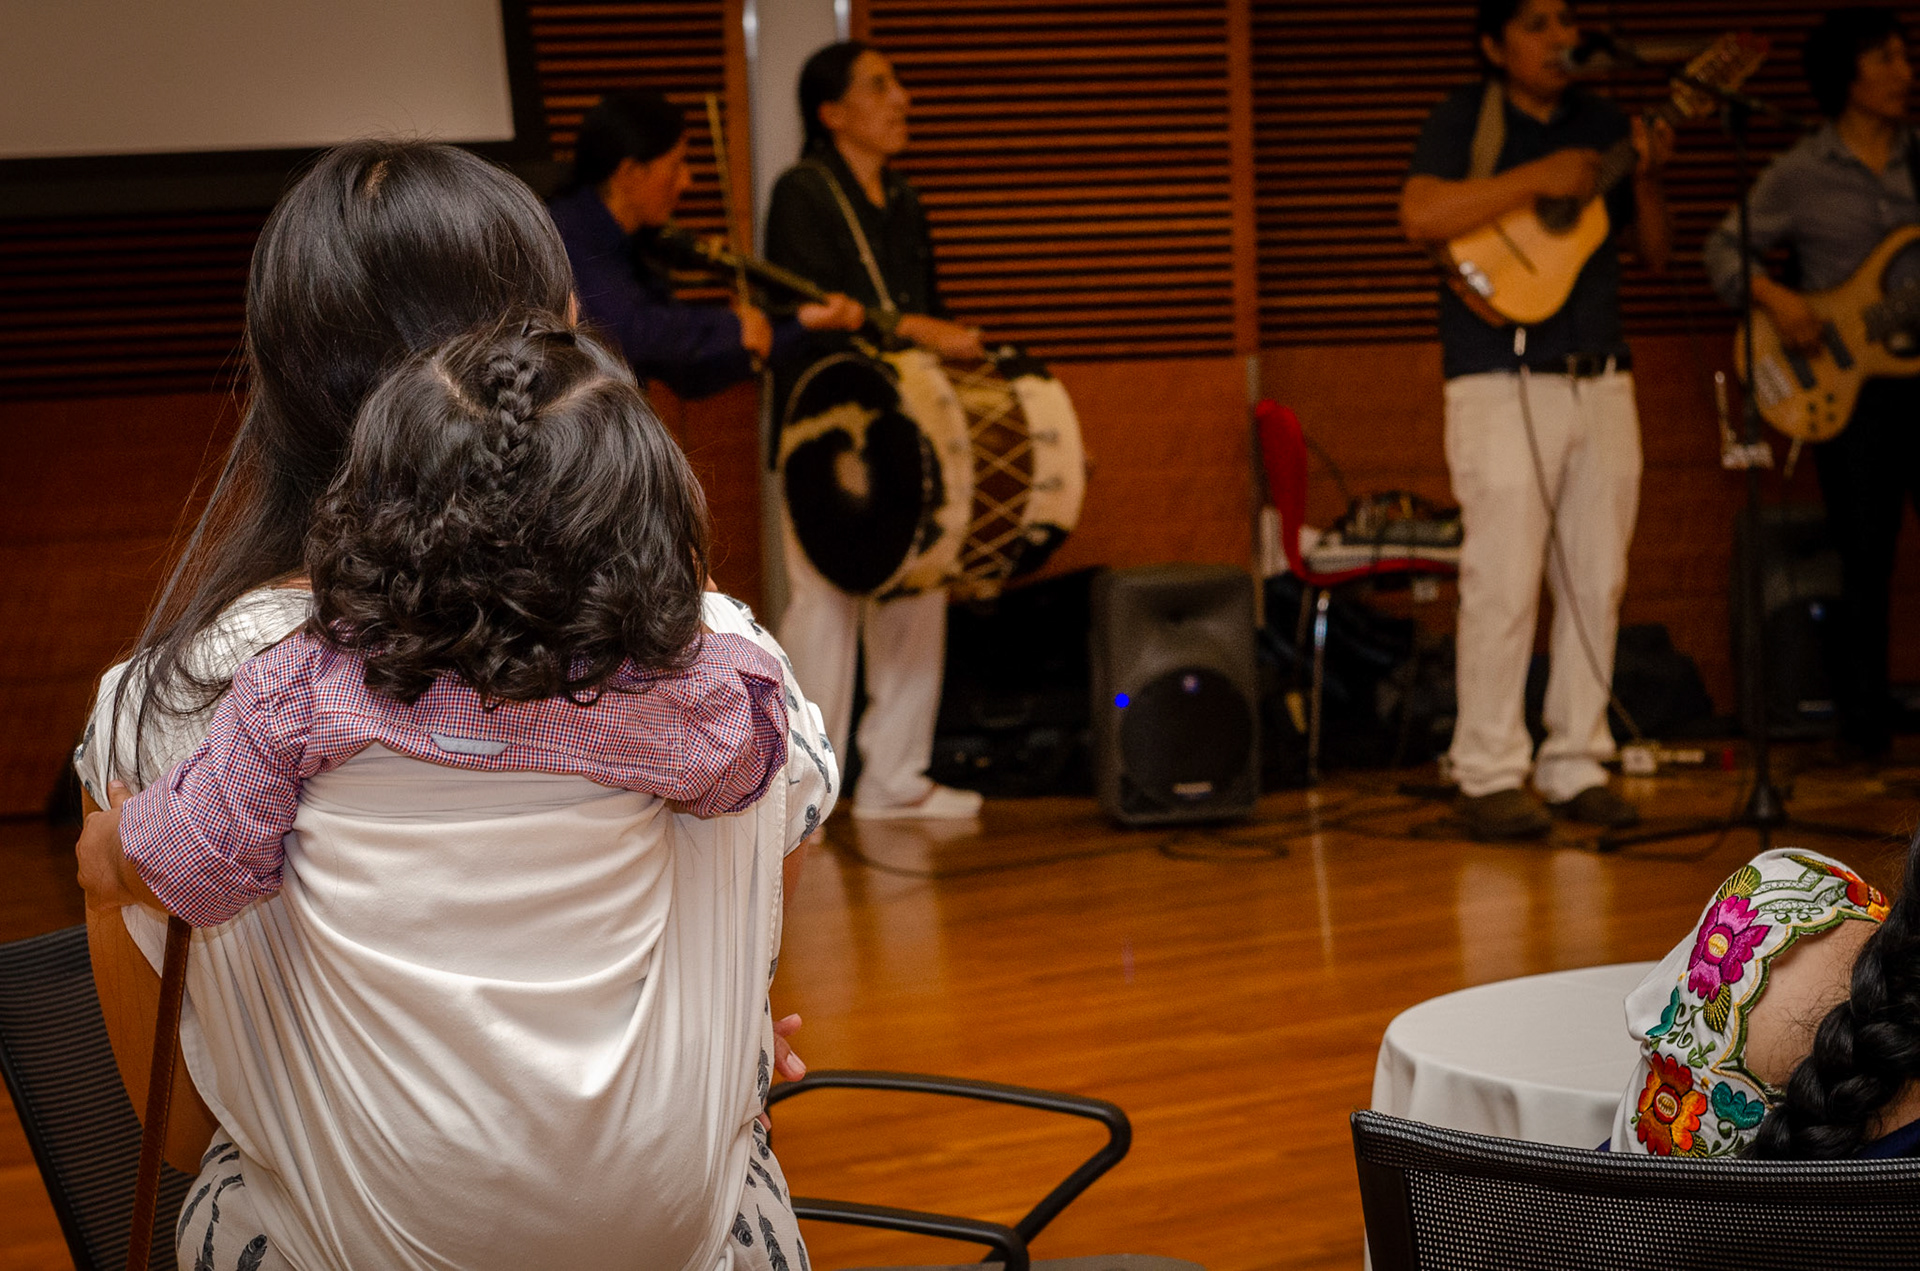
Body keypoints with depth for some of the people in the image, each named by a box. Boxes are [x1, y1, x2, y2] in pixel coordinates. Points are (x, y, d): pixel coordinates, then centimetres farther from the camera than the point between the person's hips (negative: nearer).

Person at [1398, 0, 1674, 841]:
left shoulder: (1603, 126, 15)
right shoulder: (1466, 119, 0)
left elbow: (1655, 253, 15)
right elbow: (1421, 216, -18)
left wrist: (1646, 178, -3)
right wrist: (1536, 179, -20)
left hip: (1601, 383, 6)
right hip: (1503, 386, -5)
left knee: (1596, 584, 6)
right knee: (1503, 586, -8)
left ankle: (1576, 766, 14)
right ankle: (1489, 777, -1)